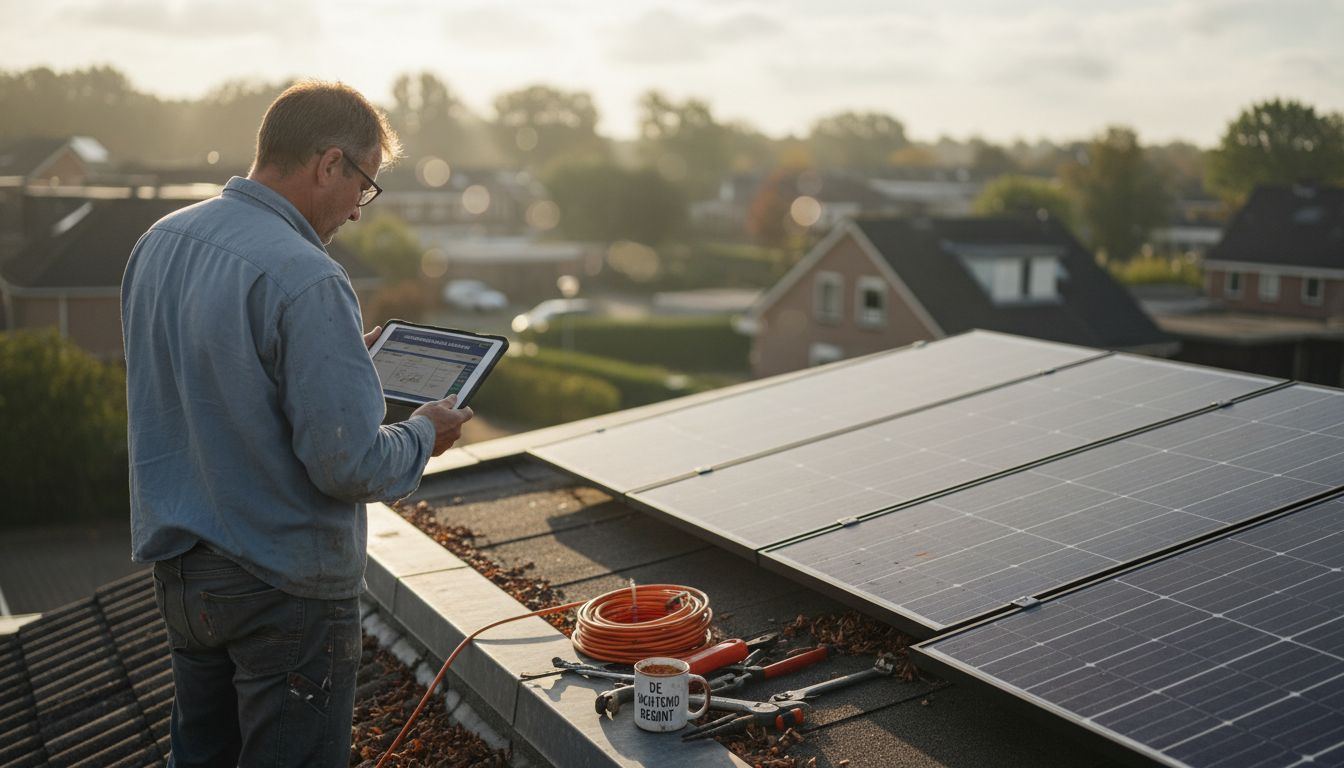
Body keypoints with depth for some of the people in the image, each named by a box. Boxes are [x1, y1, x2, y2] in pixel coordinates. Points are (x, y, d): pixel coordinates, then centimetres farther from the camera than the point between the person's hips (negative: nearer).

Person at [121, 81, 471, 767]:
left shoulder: (158, 242, 2)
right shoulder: (306, 280, -25)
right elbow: (349, 464, -26)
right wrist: (423, 434, -6)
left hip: (177, 568, 8)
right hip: (283, 587, -8)